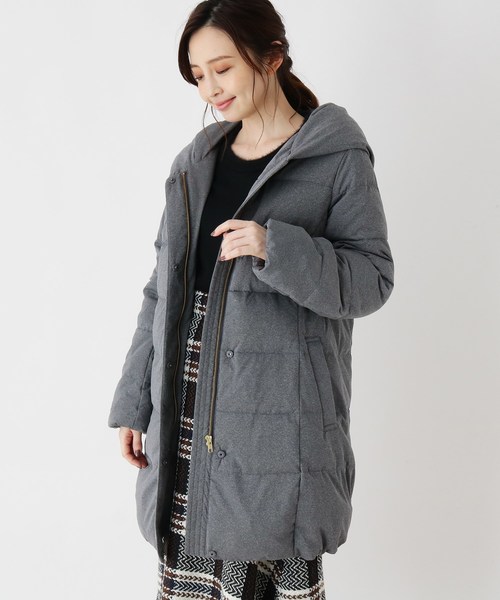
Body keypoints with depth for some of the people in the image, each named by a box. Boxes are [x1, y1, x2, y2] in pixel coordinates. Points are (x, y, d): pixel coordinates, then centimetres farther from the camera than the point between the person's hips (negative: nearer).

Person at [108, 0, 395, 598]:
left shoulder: (338, 157, -2)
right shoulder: (196, 161, 13)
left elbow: (372, 278, -5)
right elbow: (163, 286, 15)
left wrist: (276, 247, -21)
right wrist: (134, 401, 13)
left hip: (278, 411, -4)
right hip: (188, 410, 5)